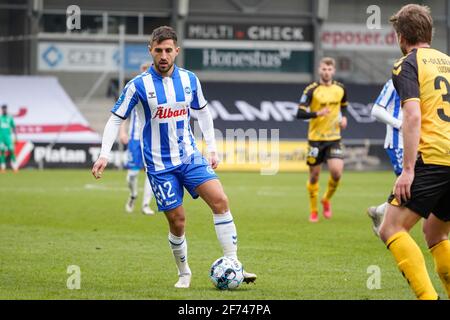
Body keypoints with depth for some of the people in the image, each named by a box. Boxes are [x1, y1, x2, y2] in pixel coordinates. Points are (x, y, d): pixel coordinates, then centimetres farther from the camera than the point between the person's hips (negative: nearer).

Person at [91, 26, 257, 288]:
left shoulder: (189, 79, 1)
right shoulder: (138, 85, -9)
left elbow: (203, 112, 17)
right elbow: (116, 119, -3)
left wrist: (212, 148, 13)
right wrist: (104, 155, -11)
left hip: (190, 156, 3)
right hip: (159, 165, -3)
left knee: (220, 200, -16)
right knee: (177, 222, -3)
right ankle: (184, 273, 20)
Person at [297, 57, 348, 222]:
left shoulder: (340, 89, 4)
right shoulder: (312, 90, -9)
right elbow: (300, 113, -13)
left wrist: (343, 117, 3)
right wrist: (317, 113, -28)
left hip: (334, 138, 2)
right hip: (315, 138, -2)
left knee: (336, 172, -13)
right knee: (314, 175, 4)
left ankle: (326, 199, 16)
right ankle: (313, 211, 20)